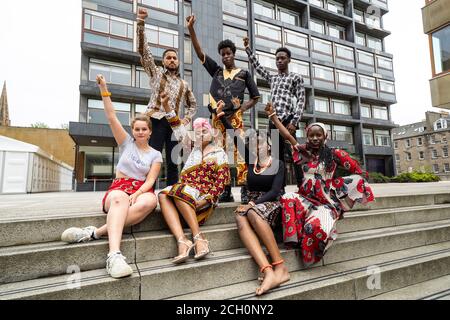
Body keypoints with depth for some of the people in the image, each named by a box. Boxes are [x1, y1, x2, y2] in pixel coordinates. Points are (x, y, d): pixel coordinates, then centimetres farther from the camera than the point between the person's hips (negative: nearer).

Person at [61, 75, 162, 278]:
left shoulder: (155, 155, 12)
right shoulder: (127, 143, 14)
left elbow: (150, 180, 0)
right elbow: (111, 117, 6)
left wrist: (136, 194, -19)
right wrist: (104, 89, 1)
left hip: (143, 191, 0)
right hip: (119, 188, 0)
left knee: (149, 201, -38)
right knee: (120, 198, -39)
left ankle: (95, 232, -37)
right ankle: (114, 254, -50)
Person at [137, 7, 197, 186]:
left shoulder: (184, 84, 22)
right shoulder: (156, 73, 13)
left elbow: (192, 105, 28)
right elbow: (143, 50, 3)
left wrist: (186, 119, 10)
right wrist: (141, 23, -7)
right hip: (156, 121, -3)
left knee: (173, 163, 4)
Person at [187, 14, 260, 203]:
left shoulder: (244, 73, 14)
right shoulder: (216, 70, 20)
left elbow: (255, 97, 14)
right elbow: (199, 52, 15)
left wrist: (242, 108, -2)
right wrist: (191, 29, 7)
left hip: (235, 118, -3)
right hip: (218, 118, 3)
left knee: (239, 152, -11)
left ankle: (244, 190, -10)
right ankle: (226, 191, 7)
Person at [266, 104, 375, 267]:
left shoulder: (335, 153, 2)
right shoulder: (303, 153, 9)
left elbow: (358, 172, 3)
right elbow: (287, 135, 7)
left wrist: (334, 182, -4)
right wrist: (273, 115, 8)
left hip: (327, 202, -2)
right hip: (306, 199, 3)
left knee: (315, 225, -34)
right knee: (289, 199, -32)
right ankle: (296, 239, -22)